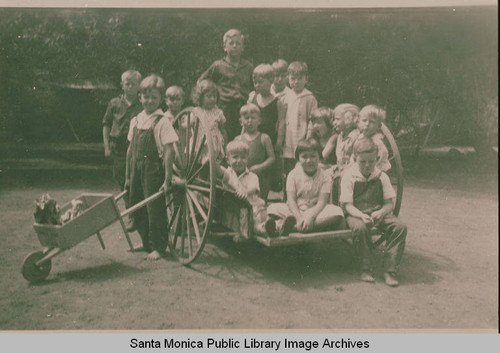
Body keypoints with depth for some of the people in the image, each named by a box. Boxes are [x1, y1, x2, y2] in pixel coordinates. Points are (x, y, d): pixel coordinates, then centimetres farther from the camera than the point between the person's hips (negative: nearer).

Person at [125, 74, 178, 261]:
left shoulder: (162, 121, -9)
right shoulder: (135, 120, 9)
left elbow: (169, 151, -13)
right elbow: (131, 149, 13)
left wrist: (167, 178, -17)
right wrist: (128, 175, 14)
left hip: (154, 169, -6)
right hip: (137, 170, 7)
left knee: (155, 209, -1)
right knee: (137, 208, 13)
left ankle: (159, 247, 13)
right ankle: (147, 243, 30)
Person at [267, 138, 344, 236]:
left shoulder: (324, 177, 0)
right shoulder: (293, 175, 1)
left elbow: (322, 202, -10)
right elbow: (291, 199, -7)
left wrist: (310, 216, -29)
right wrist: (299, 218, -25)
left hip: (315, 211, 0)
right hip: (295, 211, 0)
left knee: (337, 212, -31)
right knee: (272, 208, -22)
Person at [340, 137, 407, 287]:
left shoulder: (381, 176, 4)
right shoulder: (349, 176, -5)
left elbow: (389, 204, 2)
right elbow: (348, 205, -9)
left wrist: (381, 212, -21)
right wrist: (361, 215, -29)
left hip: (378, 212, 3)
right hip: (356, 214, -3)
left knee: (399, 226, -23)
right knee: (360, 227, -37)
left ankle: (390, 270, -14)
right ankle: (365, 269, -17)